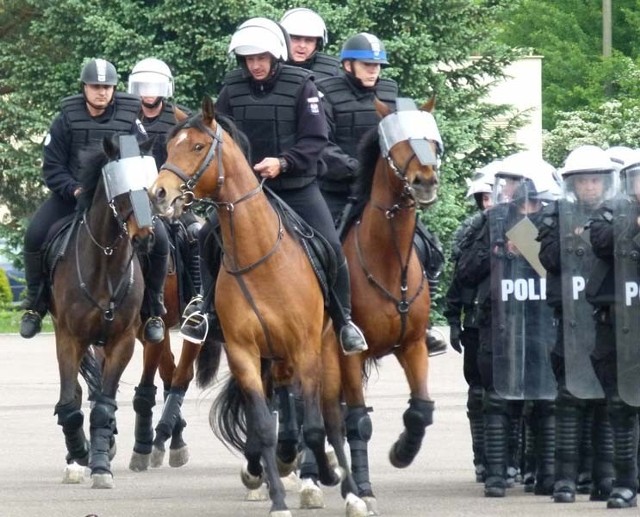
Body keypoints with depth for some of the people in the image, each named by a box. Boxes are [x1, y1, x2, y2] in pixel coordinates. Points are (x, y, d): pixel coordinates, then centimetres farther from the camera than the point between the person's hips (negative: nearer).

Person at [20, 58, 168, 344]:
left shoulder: (129, 119, -4)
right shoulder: (66, 120, -4)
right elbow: (52, 167, -2)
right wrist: (74, 189, -19)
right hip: (72, 195, 0)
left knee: (158, 240, -21)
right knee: (34, 236, -21)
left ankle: (153, 310, 0)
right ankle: (35, 305, 2)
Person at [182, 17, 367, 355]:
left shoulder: (300, 85, -9)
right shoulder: (233, 88, -1)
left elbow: (315, 140, -11)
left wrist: (283, 162, -25)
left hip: (297, 187, -2)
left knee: (330, 248, -14)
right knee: (206, 241, -9)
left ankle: (344, 322, 3)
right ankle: (206, 311, 9)